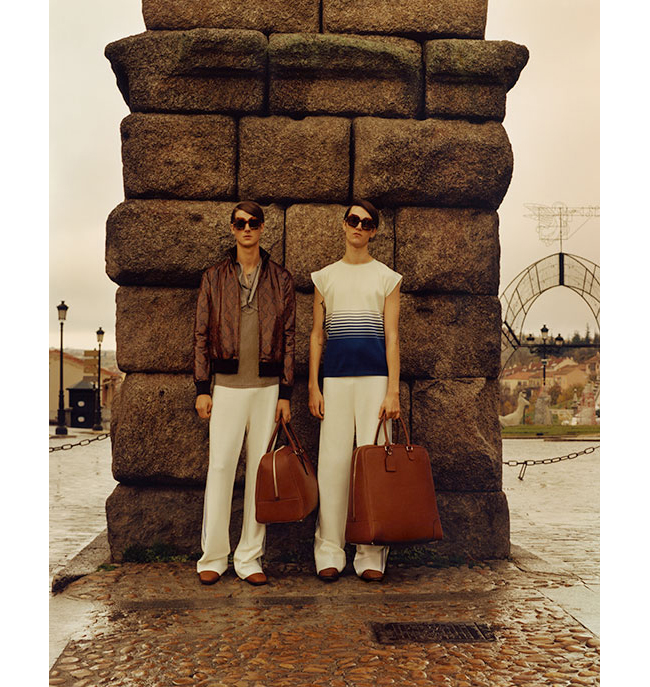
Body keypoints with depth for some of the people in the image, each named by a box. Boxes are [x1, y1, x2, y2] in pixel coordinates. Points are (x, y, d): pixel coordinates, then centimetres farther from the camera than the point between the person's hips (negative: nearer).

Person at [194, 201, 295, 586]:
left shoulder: (280, 279, 8)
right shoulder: (214, 278, 8)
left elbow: (289, 338, 7)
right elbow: (202, 334, 7)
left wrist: (285, 393, 1)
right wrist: (202, 388, 0)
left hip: (268, 387, 1)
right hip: (227, 385, -1)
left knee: (261, 469, 3)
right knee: (220, 467, -5)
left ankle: (250, 558, 12)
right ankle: (213, 556, 6)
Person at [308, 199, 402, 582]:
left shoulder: (387, 278, 9)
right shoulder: (325, 277, 14)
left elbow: (392, 336, 3)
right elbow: (317, 335, 13)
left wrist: (393, 391, -6)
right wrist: (313, 387, 4)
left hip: (375, 374, -1)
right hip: (336, 375, 2)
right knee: (333, 459, -2)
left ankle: (371, 554, 5)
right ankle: (330, 552, 7)